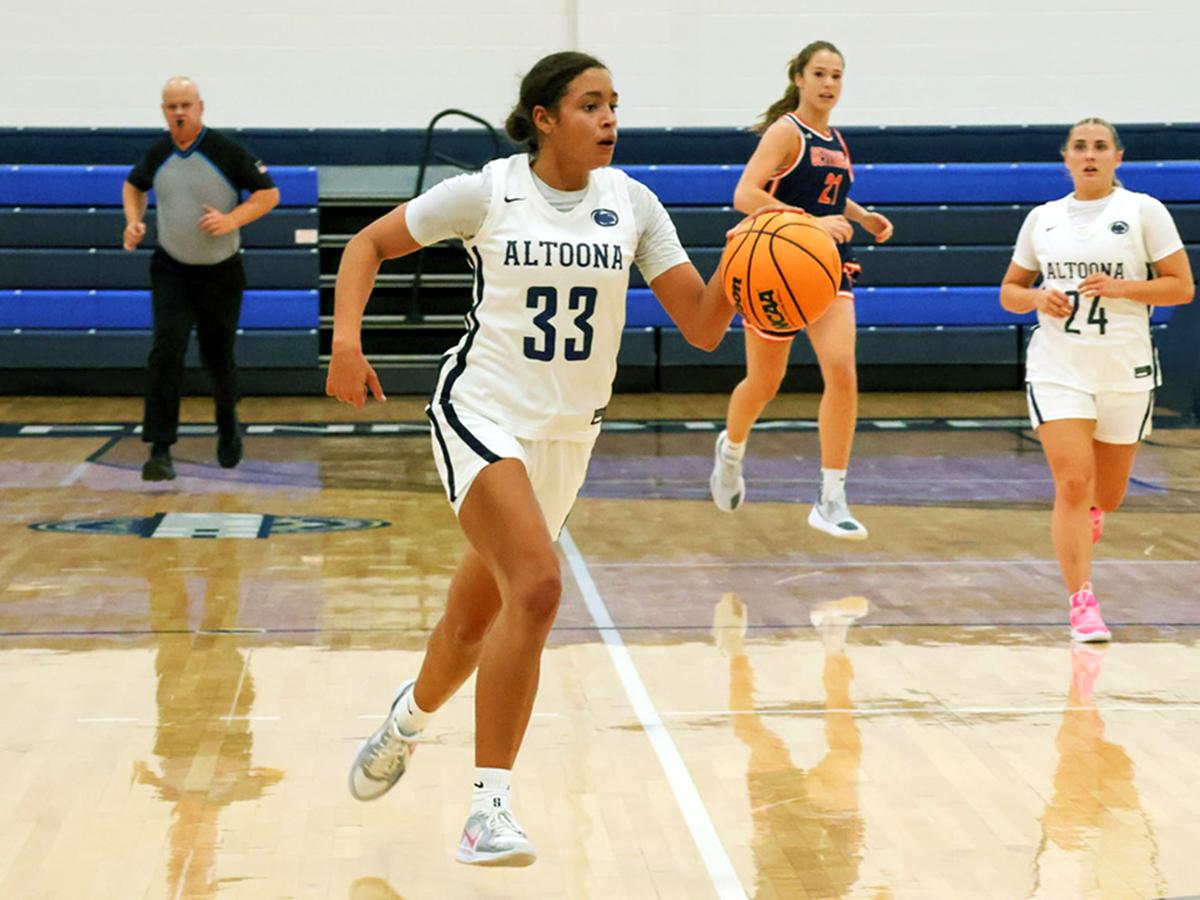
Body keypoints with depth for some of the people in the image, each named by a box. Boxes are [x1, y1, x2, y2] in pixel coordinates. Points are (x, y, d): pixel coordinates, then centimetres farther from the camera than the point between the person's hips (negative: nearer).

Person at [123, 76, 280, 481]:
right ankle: (160, 450, -17)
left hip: (220, 272, -2)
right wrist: (135, 220, 2)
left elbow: (269, 193, -7)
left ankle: (228, 426, 40)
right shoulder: (158, 153, 0)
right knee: (166, 351, -15)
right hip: (171, 269, 2)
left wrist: (231, 219, -21)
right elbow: (133, 185, 21)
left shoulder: (227, 151, -12)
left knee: (218, 357, 9)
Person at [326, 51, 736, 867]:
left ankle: (406, 722, 47)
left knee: (474, 622, 15)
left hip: (568, 433, 5)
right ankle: (490, 806, -19)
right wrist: (347, 338, -12)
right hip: (484, 412, -4)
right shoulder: (487, 193, -6)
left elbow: (702, 326, -2)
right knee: (537, 588, -25)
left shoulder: (631, 204, 1)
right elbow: (368, 244, 3)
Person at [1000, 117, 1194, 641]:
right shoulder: (1042, 219, 8)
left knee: (1106, 496, 11)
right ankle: (1083, 606, -12)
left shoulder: (1144, 211, 0)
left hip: (1125, 370, 0)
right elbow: (1009, 291, 15)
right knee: (1071, 485, -15)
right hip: (1058, 368, 0)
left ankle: (1088, 513, 49)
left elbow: (1182, 287, -3)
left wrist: (1119, 288, -17)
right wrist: (1036, 298, -7)